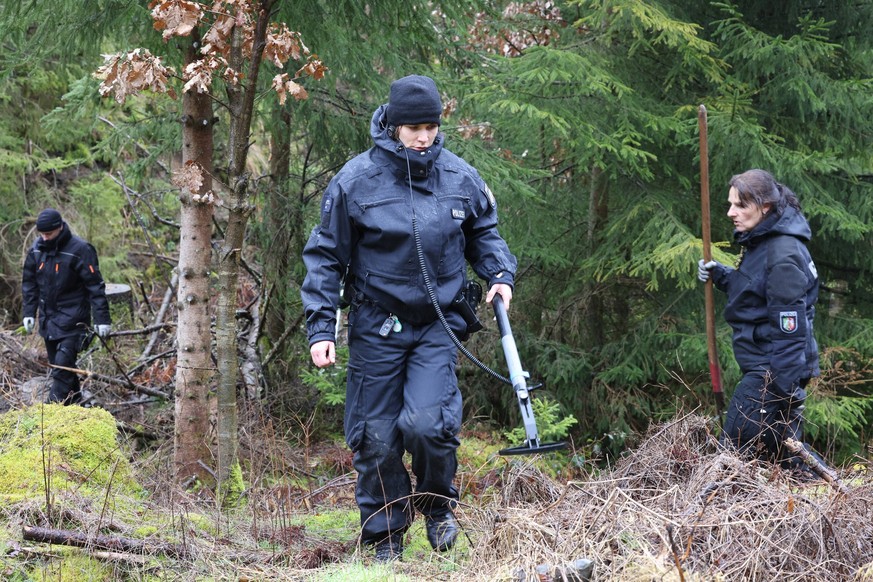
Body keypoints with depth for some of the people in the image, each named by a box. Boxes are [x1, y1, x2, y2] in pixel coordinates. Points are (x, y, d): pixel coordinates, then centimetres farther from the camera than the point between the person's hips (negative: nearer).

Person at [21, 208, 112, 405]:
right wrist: (29, 312, 6)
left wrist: (102, 319, -17)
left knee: (63, 364, -14)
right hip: (47, 318, 7)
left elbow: (95, 286, -15)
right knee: (56, 363, 12)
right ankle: (74, 401, 25)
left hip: (71, 318, -6)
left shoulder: (79, 250, -17)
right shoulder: (37, 248, 1)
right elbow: (29, 282, 12)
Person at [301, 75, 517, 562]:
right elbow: (326, 257, -1)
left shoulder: (460, 178, -1)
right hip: (376, 327, 0)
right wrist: (321, 328, -5)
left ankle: (439, 506, 11)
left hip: (438, 325, 0)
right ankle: (384, 541, 21)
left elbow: (484, 233, 18)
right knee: (376, 439, 3)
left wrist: (501, 273, -2)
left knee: (426, 423, -18)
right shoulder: (357, 180, -8)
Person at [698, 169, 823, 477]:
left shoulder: (782, 255, -20)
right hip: (764, 367, 10)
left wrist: (788, 391, -23)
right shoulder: (760, 242, 11)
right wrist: (720, 276, 9)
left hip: (773, 371, -10)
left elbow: (789, 328, -22)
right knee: (783, 448, 16)